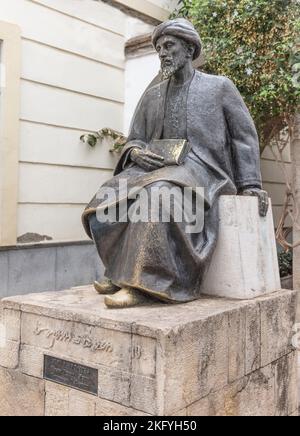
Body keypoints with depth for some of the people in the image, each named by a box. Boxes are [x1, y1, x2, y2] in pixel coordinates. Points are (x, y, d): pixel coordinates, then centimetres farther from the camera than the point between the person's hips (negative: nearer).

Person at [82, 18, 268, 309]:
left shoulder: (220, 86, 10)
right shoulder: (151, 95, 19)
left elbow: (244, 136, 7)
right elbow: (133, 140, 17)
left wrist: (250, 184, -4)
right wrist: (136, 152, -9)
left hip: (201, 170, -4)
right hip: (157, 168, 5)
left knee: (157, 192, -38)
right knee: (104, 203, -23)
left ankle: (141, 284, -33)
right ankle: (120, 273, -11)